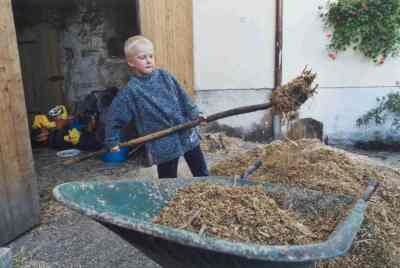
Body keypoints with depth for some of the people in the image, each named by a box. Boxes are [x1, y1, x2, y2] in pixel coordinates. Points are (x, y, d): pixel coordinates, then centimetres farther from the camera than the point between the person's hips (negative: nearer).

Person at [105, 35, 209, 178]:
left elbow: (182, 97, 7)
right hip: (163, 144, -3)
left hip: (186, 133, 4)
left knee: (202, 173, 16)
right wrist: (113, 141, 4)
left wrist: (194, 113, -3)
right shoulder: (130, 91, -9)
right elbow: (115, 117, -1)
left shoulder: (164, 76, 1)